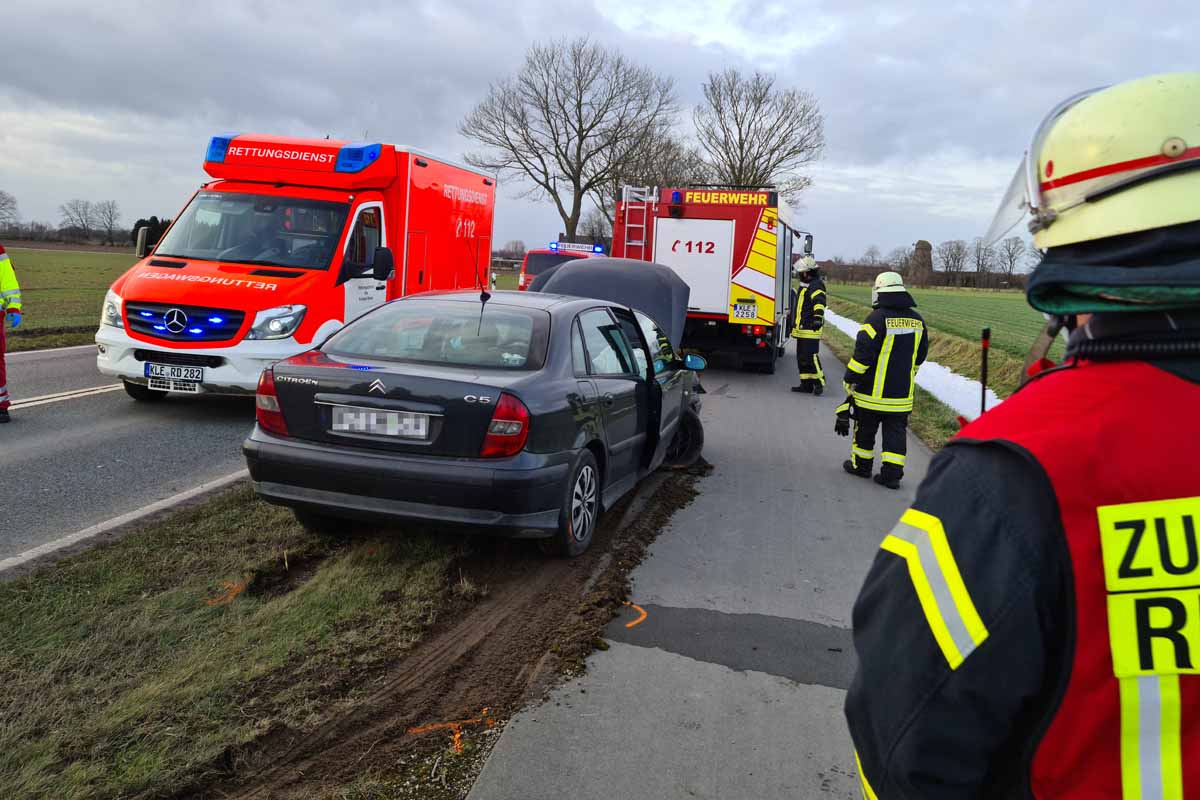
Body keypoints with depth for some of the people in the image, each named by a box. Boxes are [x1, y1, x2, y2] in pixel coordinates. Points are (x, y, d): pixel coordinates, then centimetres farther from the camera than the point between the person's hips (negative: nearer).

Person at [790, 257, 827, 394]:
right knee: (801, 358, 11)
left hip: (811, 330, -10)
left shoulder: (816, 285, -10)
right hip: (802, 329, 10)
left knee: (811, 357, -12)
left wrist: (818, 317, -39)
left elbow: (819, 303, -25)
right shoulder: (804, 286, 22)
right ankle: (806, 384, 15)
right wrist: (795, 325, 36)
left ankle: (819, 382, -3)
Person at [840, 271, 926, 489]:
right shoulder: (916, 320, 4)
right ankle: (892, 473, 5)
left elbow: (862, 353, -17)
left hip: (873, 390, -4)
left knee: (865, 428, 12)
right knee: (896, 430, 8)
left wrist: (851, 379, -7)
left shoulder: (877, 318, -16)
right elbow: (920, 354, 15)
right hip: (902, 393, 5)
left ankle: (862, 464, 26)